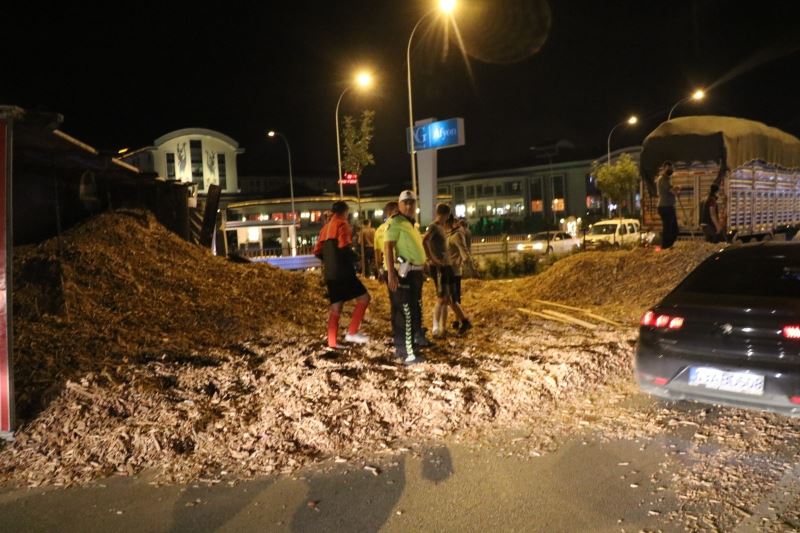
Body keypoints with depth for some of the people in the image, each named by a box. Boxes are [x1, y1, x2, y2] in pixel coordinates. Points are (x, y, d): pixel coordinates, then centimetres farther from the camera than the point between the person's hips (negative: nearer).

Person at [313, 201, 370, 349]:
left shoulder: (325, 228, 18)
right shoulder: (342, 224, -6)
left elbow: (317, 251, 17)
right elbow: (344, 245, -21)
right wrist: (352, 253, -2)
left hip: (330, 274, 8)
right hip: (342, 272, -8)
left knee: (335, 307, 11)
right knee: (364, 297, -3)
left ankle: (332, 343, 10)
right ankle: (352, 332, -10)